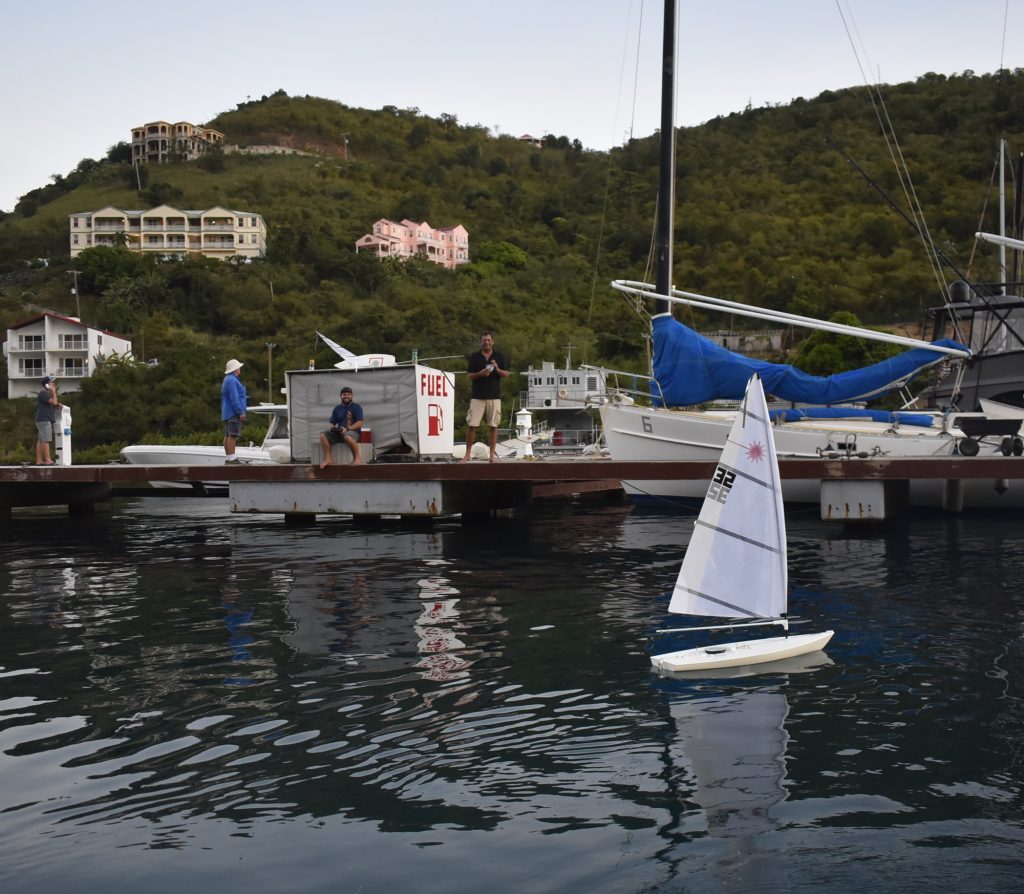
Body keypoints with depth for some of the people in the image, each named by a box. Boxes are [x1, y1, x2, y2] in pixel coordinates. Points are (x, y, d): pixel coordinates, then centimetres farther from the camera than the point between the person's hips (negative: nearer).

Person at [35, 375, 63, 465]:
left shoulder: (47, 393, 21)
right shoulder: (43, 393, -12)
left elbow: (53, 405, 26)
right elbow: (54, 402, -20)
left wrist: (58, 405, 6)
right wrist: (54, 392, -10)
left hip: (46, 420, 10)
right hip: (44, 420, -10)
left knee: (41, 441, 7)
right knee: (45, 440, -12)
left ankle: (39, 460, 7)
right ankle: (47, 460, -15)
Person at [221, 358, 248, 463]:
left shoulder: (227, 380, 21)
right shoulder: (232, 380, -12)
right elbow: (234, 398, -20)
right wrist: (240, 412, -20)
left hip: (227, 414, 11)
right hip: (234, 412, -11)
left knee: (228, 435, 8)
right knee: (233, 435, -14)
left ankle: (229, 458, 9)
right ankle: (232, 458, -19)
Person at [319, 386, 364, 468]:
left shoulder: (356, 407, 0)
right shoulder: (337, 408, 16)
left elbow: (359, 423, -9)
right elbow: (332, 423, 16)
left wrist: (347, 429, -21)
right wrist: (331, 428, -9)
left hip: (352, 431, -5)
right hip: (338, 433, 5)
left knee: (347, 436, -42)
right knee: (323, 435, -20)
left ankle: (357, 457, -21)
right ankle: (327, 459, -22)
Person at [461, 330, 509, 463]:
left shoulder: (499, 356, 7)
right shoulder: (474, 357, 6)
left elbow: (506, 375, 6)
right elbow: (470, 376, 4)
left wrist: (497, 369, -13)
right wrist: (480, 374, -15)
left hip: (494, 397, 1)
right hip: (477, 396, -1)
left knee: (493, 426, 2)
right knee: (472, 425, -4)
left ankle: (493, 454, 9)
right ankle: (467, 454, 3)